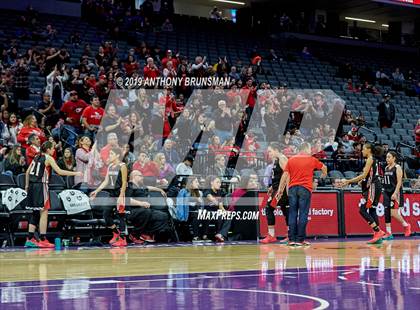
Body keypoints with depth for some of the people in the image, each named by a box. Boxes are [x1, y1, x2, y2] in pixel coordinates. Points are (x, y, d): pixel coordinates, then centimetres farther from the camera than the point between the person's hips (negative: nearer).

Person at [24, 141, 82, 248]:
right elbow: (59, 171, -13)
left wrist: (27, 185, 24)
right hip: (41, 186, -8)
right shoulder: (48, 158, -7)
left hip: (32, 186, 8)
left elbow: (28, 172, 17)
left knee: (35, 213, 13)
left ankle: (30, 239, 12)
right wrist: (75, 173, -9)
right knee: (44, 213, -3)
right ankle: (42, 240, -4)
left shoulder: (37, 157, 15)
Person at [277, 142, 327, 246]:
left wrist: (280, 190, 6)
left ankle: (292, 239, 3)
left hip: (293, 188, 2)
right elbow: (324, 167, 26)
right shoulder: (311, 160, 7)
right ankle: (300, 239, -2)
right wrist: (324, 174, 48)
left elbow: (285, 175, 4)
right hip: (305, 188, -2)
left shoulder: (291, 160, 9)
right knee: (303, 214, -1)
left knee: (292, 214, 5)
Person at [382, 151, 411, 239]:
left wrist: (395, 193, -22)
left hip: (395, 192, -7)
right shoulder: (386, 168, 13)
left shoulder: (397, 167, -8)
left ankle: (406, 225, 13)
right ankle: (389, 234, 3)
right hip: (387, 192, 7)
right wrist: (385, 191, 16)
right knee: (387, 213, 1)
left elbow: (399, 182, -14)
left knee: (393, 213, -11)